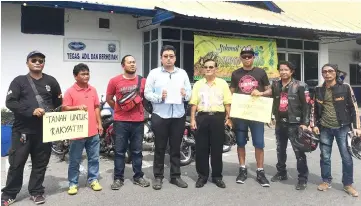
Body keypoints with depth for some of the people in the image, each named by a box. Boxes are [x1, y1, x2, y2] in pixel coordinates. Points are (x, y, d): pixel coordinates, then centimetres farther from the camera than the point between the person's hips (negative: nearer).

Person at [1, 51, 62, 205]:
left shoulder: (51, 81, 9)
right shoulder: (19, 81, 2)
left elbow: (58, 101, 19)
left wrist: (51, 111, 1)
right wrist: (31, 111, -19)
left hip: (44, 130, 2)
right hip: (22, 129, -2)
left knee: (40, 163, 9)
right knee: (16, 163, 3)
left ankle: (36, 192, 23)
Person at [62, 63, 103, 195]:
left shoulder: (93, 90, 9)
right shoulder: (70, 91, -6)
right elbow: (64, 109, -9)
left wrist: (99, 123, 10)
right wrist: (77, 107, -25)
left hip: (93, 131, 4)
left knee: (94, 158, 12)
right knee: (75, 160, 7)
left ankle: (93, 180, 24)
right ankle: (73, 183, 19)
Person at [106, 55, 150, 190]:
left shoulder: (142, 81, 3)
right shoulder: (115, 81, -3)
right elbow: (109, 99, 8)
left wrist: (139, 109, 9)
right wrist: (119, 109, 7)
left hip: (138, 121, 2)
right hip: (121, 121, -2)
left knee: (137, 151, 12)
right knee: (120, 151, 6)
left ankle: (138, 177, 24)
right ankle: (118, 178, 17)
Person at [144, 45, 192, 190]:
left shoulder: (182, 73, 10)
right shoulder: (154, 73, 2)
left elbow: (189, 93, 7)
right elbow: (147, 93, -4)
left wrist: (185, 95, -15)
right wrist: (159, 97, -21)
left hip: (178, 115, 3)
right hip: (160, 116, -2)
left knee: (176, 148, 11)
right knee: (160, 148, 5)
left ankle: (175, 176, 22)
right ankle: (158, 177, 17)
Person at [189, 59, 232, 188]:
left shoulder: (223, 83, 7)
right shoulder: (198, 84, 10)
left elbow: (227, 103, 4)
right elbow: (194, 104, 6)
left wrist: (228, 118, -3)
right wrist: (192, 119, -1)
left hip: (218, 117, -1)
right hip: (202, 117, 1)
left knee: (217, 148, 5)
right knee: (201, 148, 3)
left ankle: (217, 176, 16)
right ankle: (202, 175, 15)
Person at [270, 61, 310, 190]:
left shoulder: (300, 86, -7)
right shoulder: (275, 85, 8)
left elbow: (306, 105, -8)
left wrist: (305, 123, -13)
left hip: (295, 124, -5)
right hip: (280, 123, 5)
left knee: (299, 152, -4)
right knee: (280, 150, 16)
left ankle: (303, 179, 6)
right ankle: (281, 173, 31)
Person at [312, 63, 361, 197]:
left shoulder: (345, 87, -5)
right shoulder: (318, 90, 4)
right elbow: (315, 109, 12)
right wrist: (315, 125, 5)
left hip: (342, 128, -2)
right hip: (325, 129, 2)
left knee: (347, 157, 4)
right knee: (325, 156, 9)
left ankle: (348, 184, 19)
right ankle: (326, 181, 25)